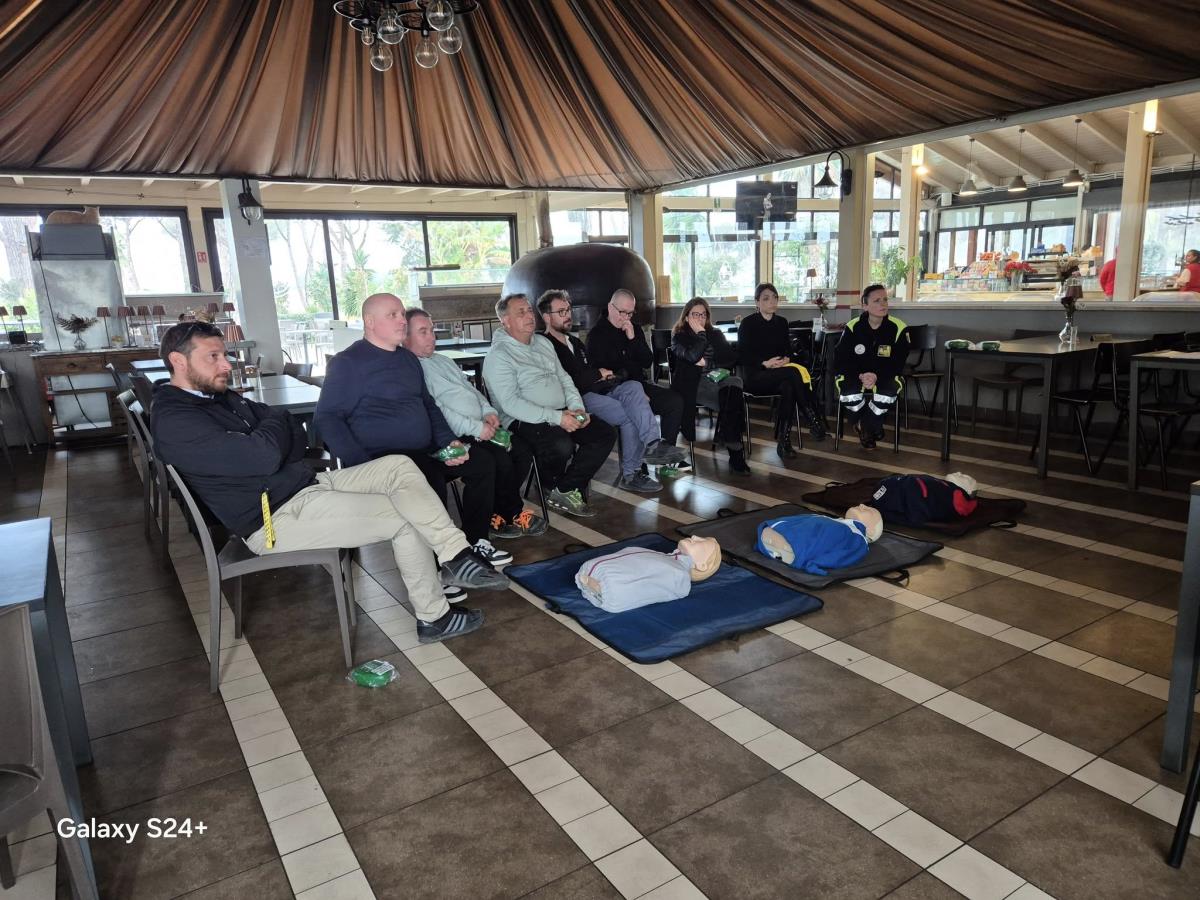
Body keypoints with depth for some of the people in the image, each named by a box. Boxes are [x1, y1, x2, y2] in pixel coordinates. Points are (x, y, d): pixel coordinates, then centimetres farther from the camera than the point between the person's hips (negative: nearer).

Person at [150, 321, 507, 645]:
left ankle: (457, 557, -12)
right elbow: (265, 456, -28)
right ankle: (434, 617, 4)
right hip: (278, 516, -9)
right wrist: (276, 420, -7)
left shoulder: (225, 398, 15)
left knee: (399, 466, -6)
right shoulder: (174, 421, -16)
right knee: (405, 517, -11)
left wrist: (273, 432, -9)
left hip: (310, 483, 9)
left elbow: (298, 438, 14)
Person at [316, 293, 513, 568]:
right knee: (432, 481, -33)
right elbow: (328, 417, -12)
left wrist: (449, 440, 7)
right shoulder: (347, 362, -6)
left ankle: (475, 542, 8)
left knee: (483, 463, -1)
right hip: (382, 458, -8)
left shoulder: (408, 358, 18)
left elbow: (428, 404, 25)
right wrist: (362, 465, -23)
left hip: (425, 453, 8)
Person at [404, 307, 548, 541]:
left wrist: (488, 411, 5)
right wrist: (476, 428, -17)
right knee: (501, 462, -25)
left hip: (481, 429, 9)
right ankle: (513, 513, 1)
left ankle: (501, 512, 4)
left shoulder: (444, 361, 23)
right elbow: (435, 411, -17)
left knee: (522, 451, -6)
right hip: (456, 437, -9)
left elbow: (471, 388, 26)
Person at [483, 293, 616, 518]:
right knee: (562, 445, -35)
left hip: (562, 415, 8)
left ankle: (564, 491, -9)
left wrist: (577, 407, -1)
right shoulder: (498, 356, -8)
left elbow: (565, 379, 20)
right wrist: (556, 418, -24)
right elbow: (510, 403, -18)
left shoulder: (543, 344, 18)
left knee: (606, 434, -9)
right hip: (523, 422, -8)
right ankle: (552, 486, -1)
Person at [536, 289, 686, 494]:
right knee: (629, 416, -25)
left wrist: (606, 376, 2)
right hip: (580, 396, -7)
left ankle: (651, 444, -36)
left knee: (633, 387, -23)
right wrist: (599, 373, 0)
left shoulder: (574, 341, 28)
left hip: (597, 389, 8)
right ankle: (631, 474, -22)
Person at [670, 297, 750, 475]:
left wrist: (707, 362, -1)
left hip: (716, 378, 4)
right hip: (692, 383, -4)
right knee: (733, 398, -34)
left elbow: (731, 358, 11)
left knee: (735, 383, -35)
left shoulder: (715, 334, 28)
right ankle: (735, 452, -33)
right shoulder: (679, 336, 16)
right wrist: (701, 334, 4)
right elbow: (692, 356, -7)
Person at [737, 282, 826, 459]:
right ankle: (813, 421, -31)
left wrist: (786, 359, -11)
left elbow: (789, 351, 13)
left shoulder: (782, 322, 14)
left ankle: (784, 441, -35)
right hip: (755, 376, -4)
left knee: (788, 387, -35)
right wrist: (765, 363, -20)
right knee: (794, 372, -33)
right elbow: (742, 355, -6)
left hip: (779, 375, 4)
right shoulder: (748, 323, -1)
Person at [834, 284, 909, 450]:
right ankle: (868, 428, -1)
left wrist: (877, 376, -27)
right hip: (856, 375, 1)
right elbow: (841, 360, -7)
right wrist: (859, 376, -26)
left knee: (888, 392, -34)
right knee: (847, 391, -32)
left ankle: (866, 427, -4)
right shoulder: (852, 327, -7)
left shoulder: (899, 328, -10)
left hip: (885, 376, 0)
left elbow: (898, 364, -9)